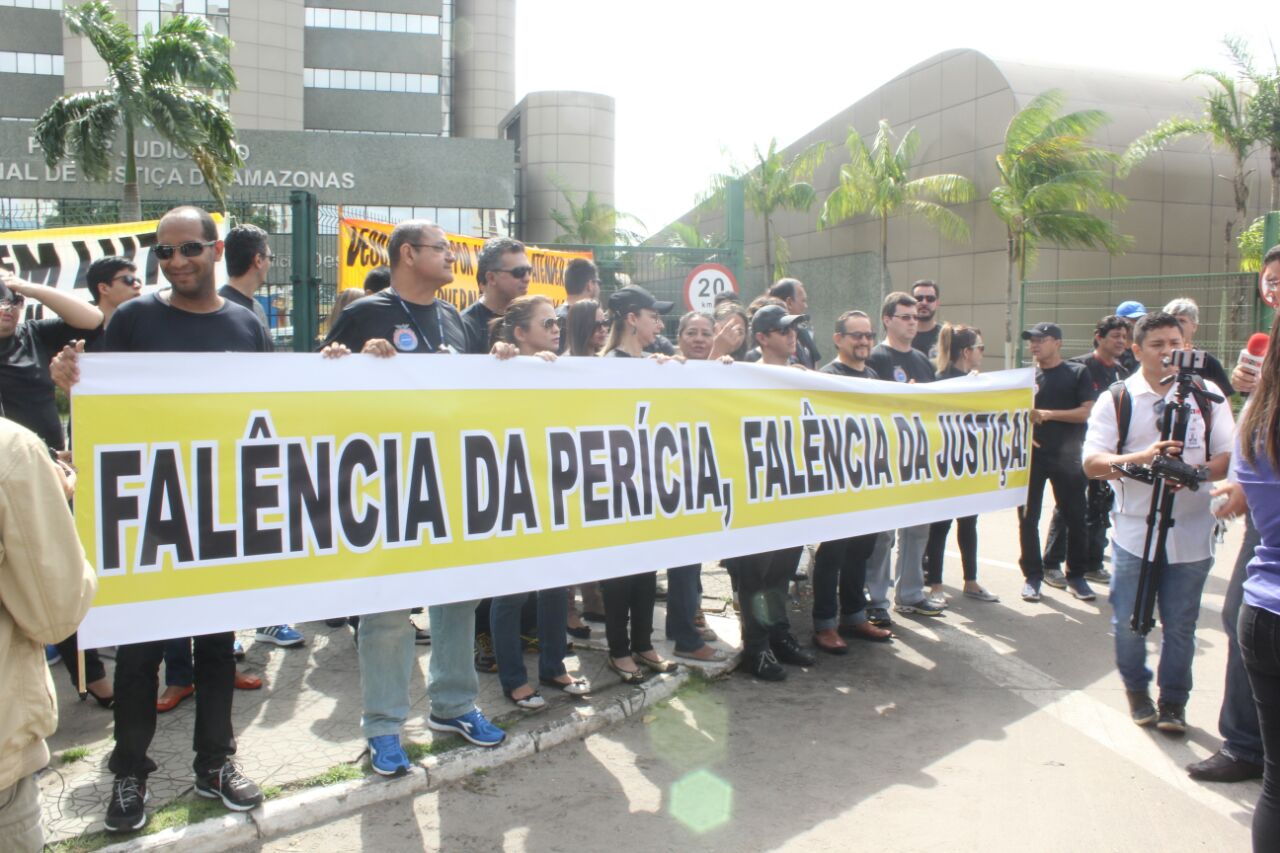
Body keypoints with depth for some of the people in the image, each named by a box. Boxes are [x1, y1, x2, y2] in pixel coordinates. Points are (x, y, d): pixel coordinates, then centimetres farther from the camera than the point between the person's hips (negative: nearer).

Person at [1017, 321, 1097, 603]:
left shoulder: (1077, 373, 2)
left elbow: (1087, 411, -6)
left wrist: (1048, 414, -11)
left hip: (1066, 457, -2)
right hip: (1032, 455, 2)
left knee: (1075, 517, 4)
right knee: (1028, 517, 3)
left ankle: (1076, 575, 18)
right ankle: (1032, 575, 14)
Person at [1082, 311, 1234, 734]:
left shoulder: (1207, 395, 6)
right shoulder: (1116, 399, 0)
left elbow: (1230, 455, 2)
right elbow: (1092, 462, -9)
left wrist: (1196, 472, -19)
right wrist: (1142, 458, -26)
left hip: (1190, 535, 1)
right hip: (1134, 532, -1)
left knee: (1180, 625, 8)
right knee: (1128, 622, 6)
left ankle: (1173, 702, 26)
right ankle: (1136, 690, 31)